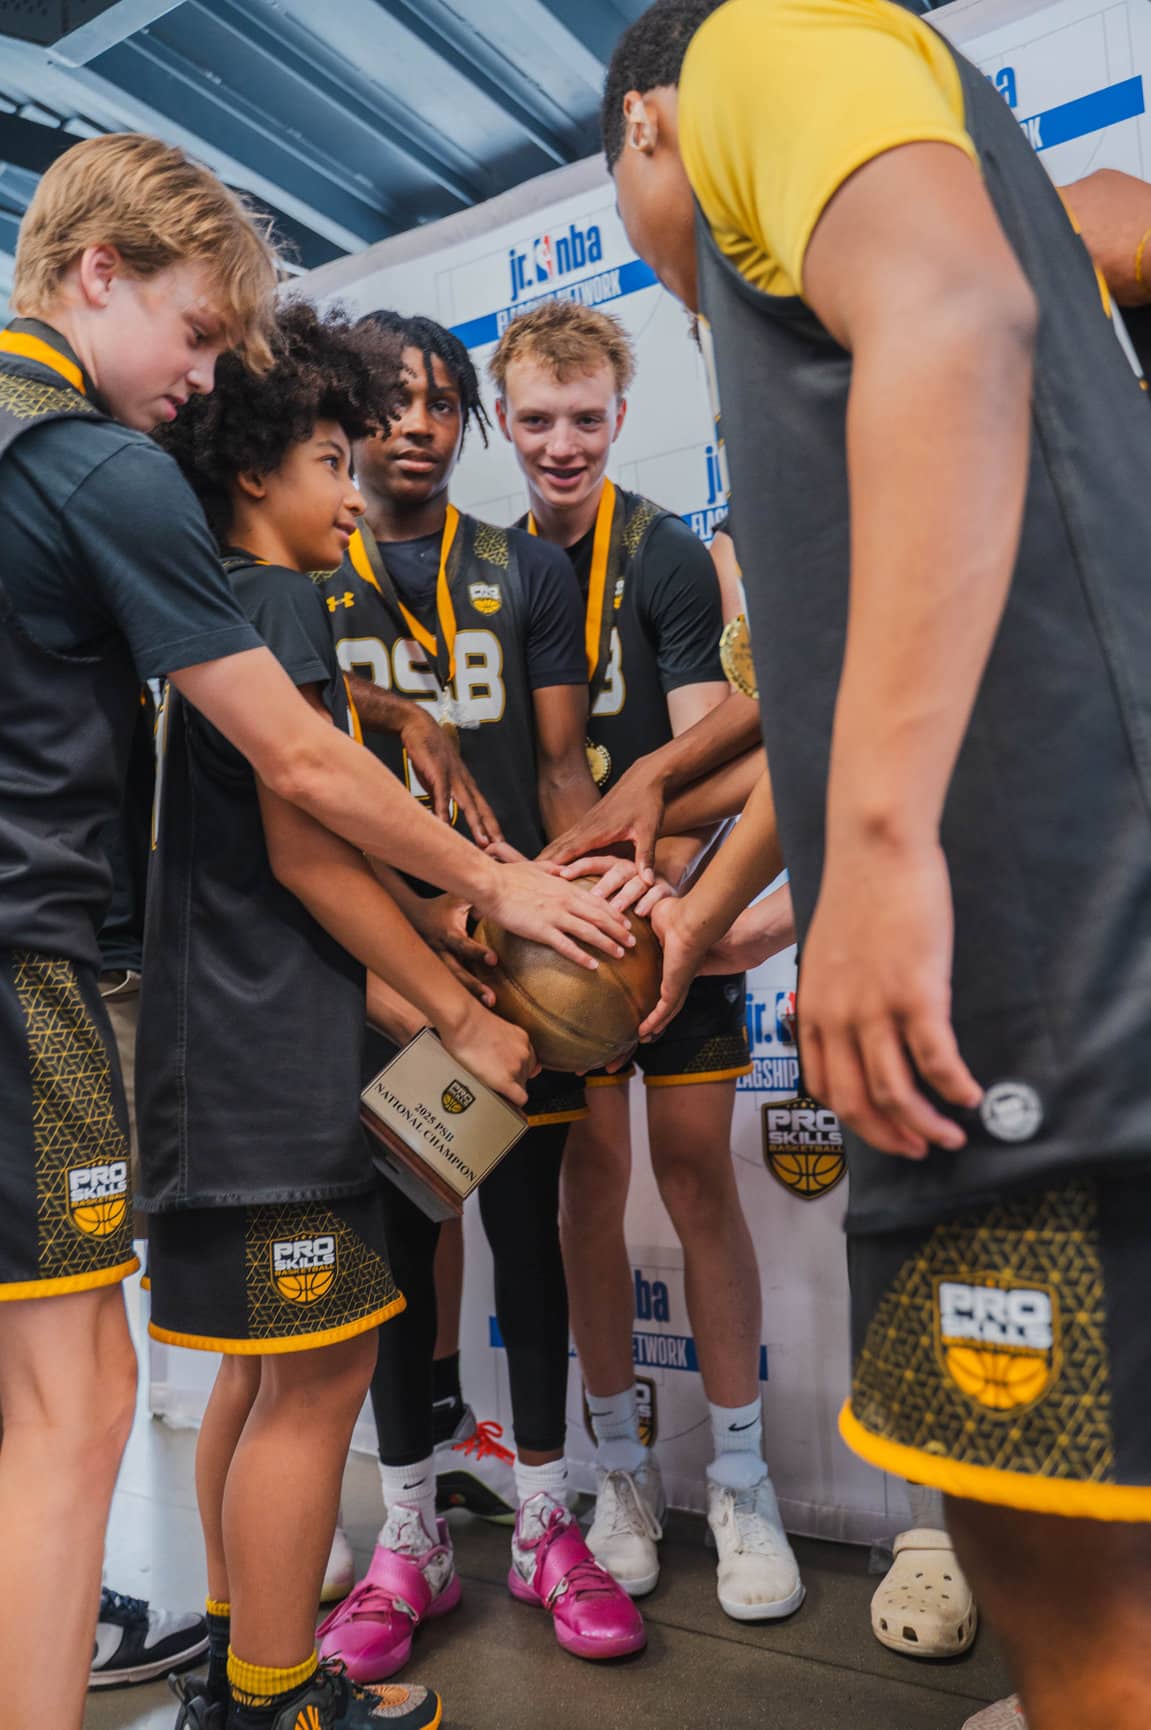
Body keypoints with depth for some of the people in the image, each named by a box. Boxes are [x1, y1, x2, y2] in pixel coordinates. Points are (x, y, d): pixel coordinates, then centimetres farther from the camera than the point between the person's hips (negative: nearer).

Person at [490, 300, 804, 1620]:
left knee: (695, 1172, -1)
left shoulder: (667, 556, -4)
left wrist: (659, 869, -31)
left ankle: (740, 1480, 15)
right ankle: (621, 1462, 23)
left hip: (667, 903, -3)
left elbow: (702, 744, -13)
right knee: (589, 1172, 6)